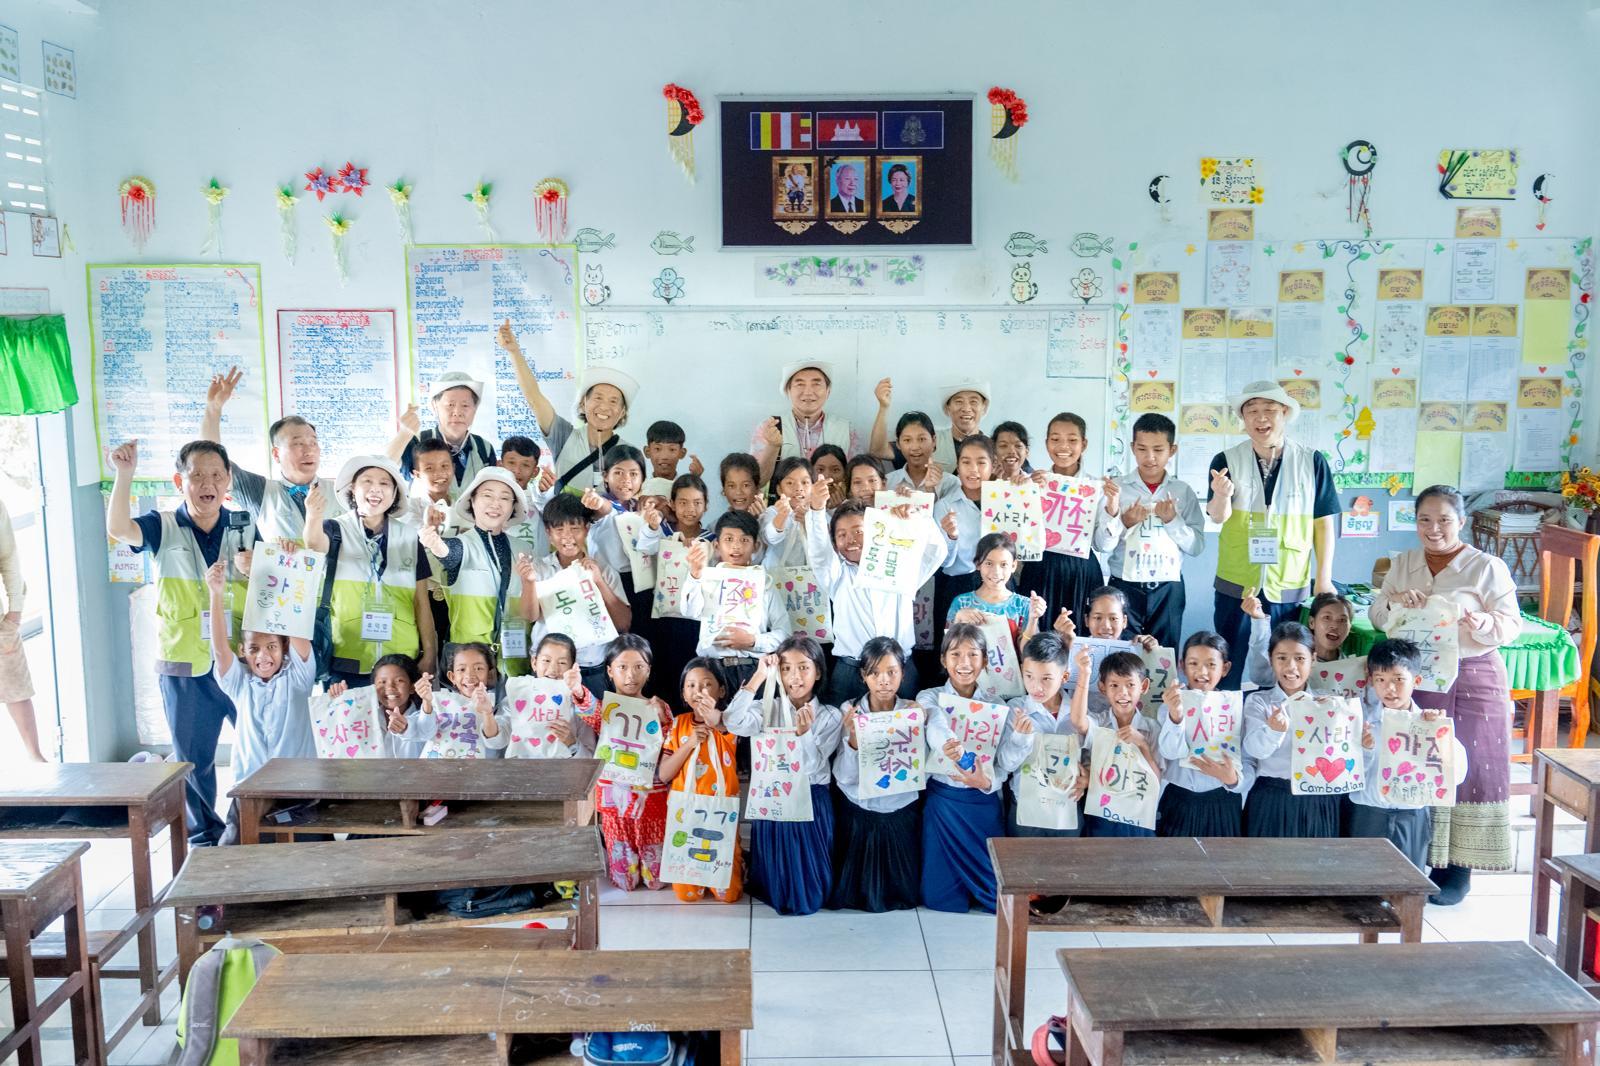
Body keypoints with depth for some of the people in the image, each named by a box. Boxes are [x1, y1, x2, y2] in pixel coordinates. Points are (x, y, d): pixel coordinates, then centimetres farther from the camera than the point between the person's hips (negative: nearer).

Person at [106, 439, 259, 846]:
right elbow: (118, 529, -22)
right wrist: (124, 474, -32)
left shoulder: (244, 527, 2)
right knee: (193, 758, 11)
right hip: (184, 664, -1)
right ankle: (204, 835, 27)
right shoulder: (163, 528, -2)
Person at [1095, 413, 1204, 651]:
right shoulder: (1117, 488, -1)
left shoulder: (1183, 493, 5)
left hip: (1168, 589, 2)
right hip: (1125, 586, -1)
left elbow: (1197, 546, 1)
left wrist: (1173, 520, -12)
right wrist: (1118, 519, -22)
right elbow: (1101, 545, -5)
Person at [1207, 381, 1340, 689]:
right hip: (1237, 585, 0)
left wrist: (1324, 578, 0)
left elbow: (1324, 522, 4)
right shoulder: (1227, 461, -1)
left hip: (1291, 588, 0)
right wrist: (1222, 495, -33)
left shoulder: (1312, 461, 0)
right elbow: (1218, 517, -11)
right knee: (1232, 672, 7)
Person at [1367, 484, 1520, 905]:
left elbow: (1512, 626, -7)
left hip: (1471, 681, -4)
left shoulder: (1488, 567, -4)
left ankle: (1457, 870, 10)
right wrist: (1394, 600, -13)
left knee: (1464, 771, 0)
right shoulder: (1403, 563, 10)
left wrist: (1482, 624, -29)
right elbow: (1376, 618, 9)